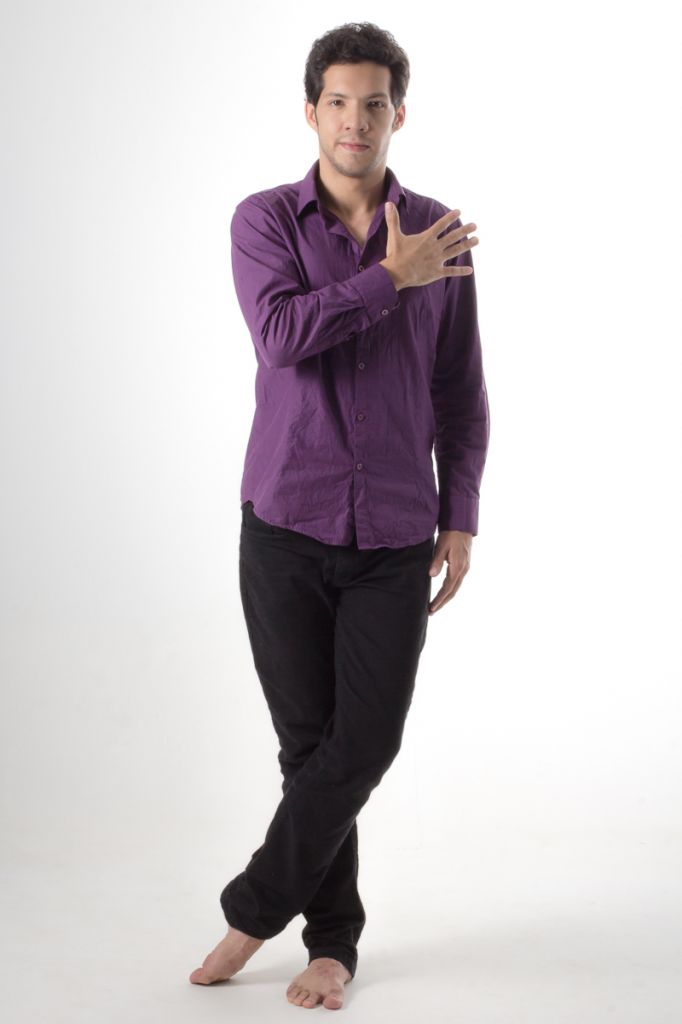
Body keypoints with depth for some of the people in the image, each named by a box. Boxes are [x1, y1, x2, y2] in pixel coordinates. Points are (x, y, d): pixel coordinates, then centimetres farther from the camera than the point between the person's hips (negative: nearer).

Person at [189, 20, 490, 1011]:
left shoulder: (439, 235, 5)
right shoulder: (265, 220, 0)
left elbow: (461, 396, 7)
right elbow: (283, 335, -20)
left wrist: (460, 521, 2)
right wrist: (393, 278, -15)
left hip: (396, 536, 1)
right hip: (286, 523, -1)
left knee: (364, 743, -5)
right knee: (308, 740, 5)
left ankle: (254, 909, 15)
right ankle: (334, 937, 22)